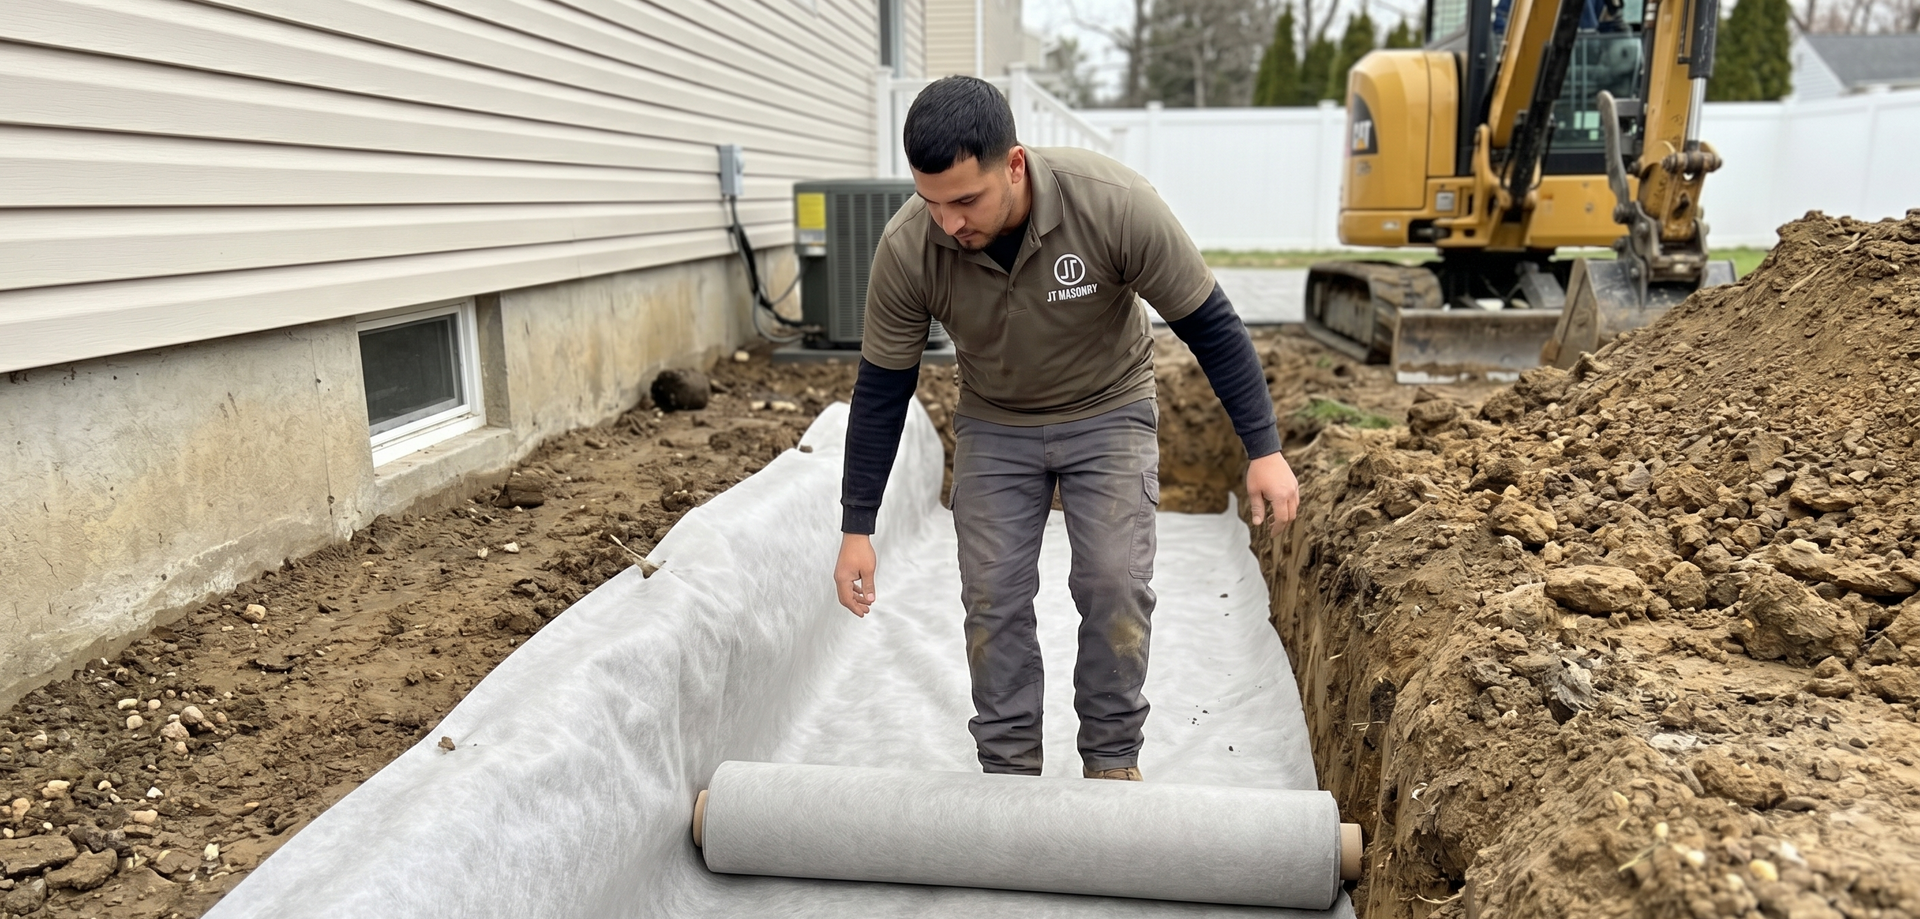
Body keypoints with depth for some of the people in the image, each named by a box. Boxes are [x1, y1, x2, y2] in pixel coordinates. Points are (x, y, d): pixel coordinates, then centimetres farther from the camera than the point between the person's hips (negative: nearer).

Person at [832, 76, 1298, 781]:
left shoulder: (1114, 205, -31)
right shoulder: (907, 248, -24)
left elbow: (1210, 326, -18)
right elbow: (881, 391, -13)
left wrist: (1264, 451, -18)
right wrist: (857, 528, -10)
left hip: (1109, 412, -1)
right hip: (993, 425, 2)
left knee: (1114, 584, -11)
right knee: (993, 596, -3)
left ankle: (1112, 762, 8)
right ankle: (1009, 773, 10)